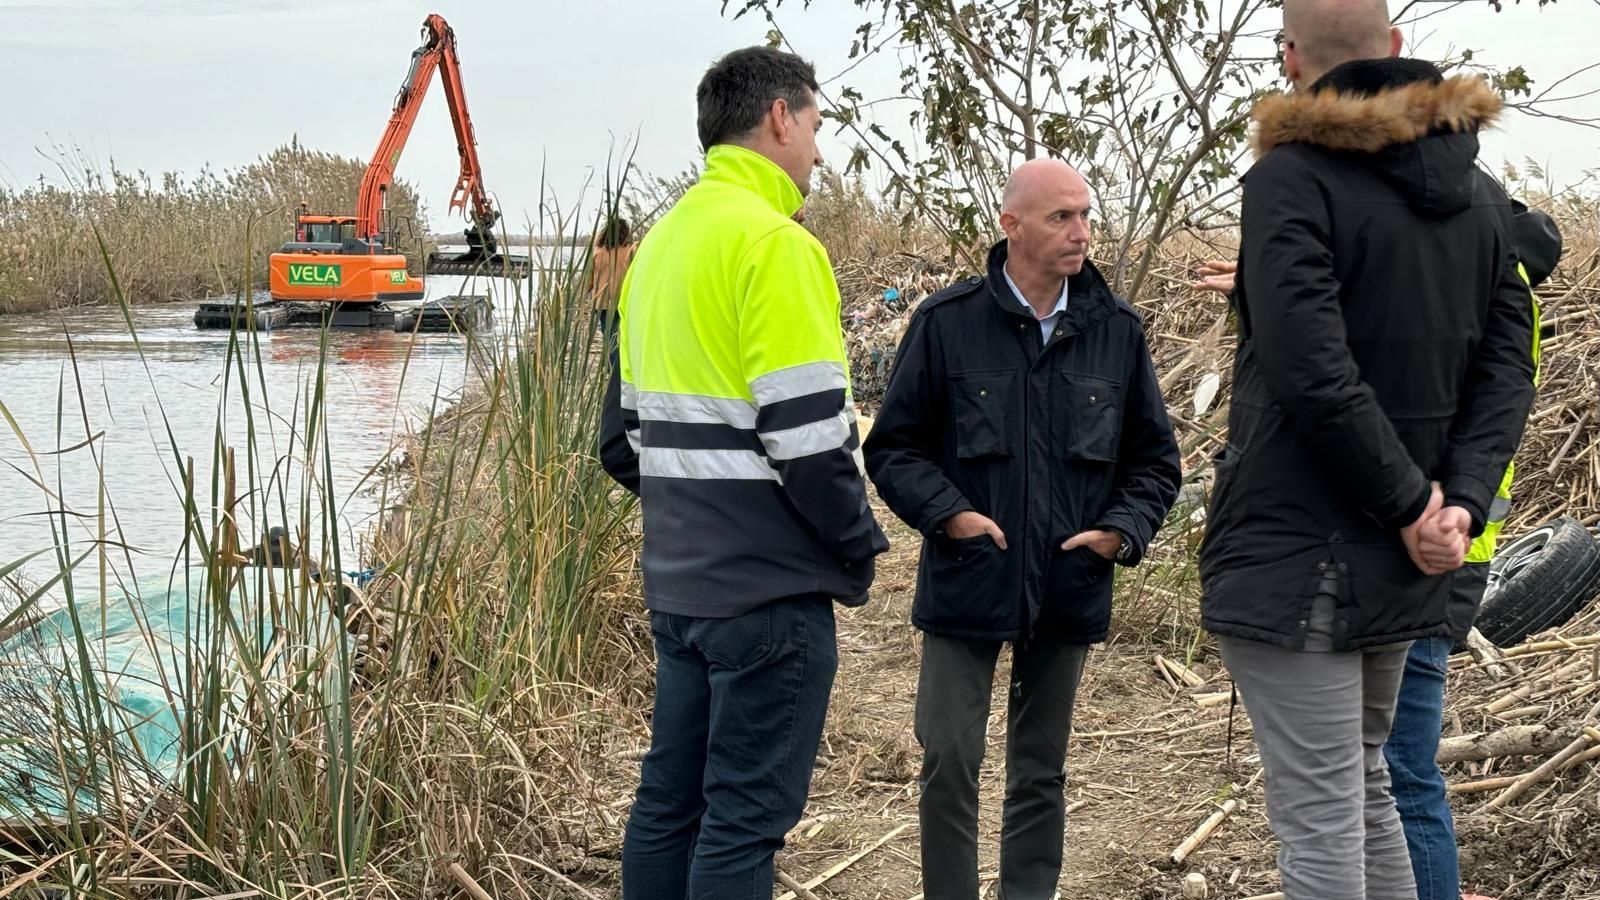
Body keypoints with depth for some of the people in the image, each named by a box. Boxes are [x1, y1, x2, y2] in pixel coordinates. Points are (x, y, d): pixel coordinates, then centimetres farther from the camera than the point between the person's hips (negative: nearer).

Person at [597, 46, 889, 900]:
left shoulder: (660, 244, 13)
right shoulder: (773, 243, -15)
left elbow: (625, 433, 17)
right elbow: (807, 436, -20)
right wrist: (859, 547, -7)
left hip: (677, 581, 9)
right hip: (769, 587, -9)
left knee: (670, 799, 15)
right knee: (746, 816, -1)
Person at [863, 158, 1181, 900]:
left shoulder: (1116, 330, 2)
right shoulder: (947, 322, -7)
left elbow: (1154, 458, 10)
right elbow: (893, 447, -1)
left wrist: (1123, 529, -6)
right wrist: (945, 512, -15)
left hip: (1069, 591, 3)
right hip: (967, 584, -2)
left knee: (1041, 772, 13)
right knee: (949, 763, -3)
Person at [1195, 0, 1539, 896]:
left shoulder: (1295, 175, -13)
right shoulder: (1481, 194, 10)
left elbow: (1312, 372, -21)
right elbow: (1507, 369, 5)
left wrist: (1411, 500, -12)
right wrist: (1461, 503, -5)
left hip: (1294, 553, -7)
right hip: (1398, 561, 7)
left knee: (1320, 814, -3)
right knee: (1365, 781, 22)